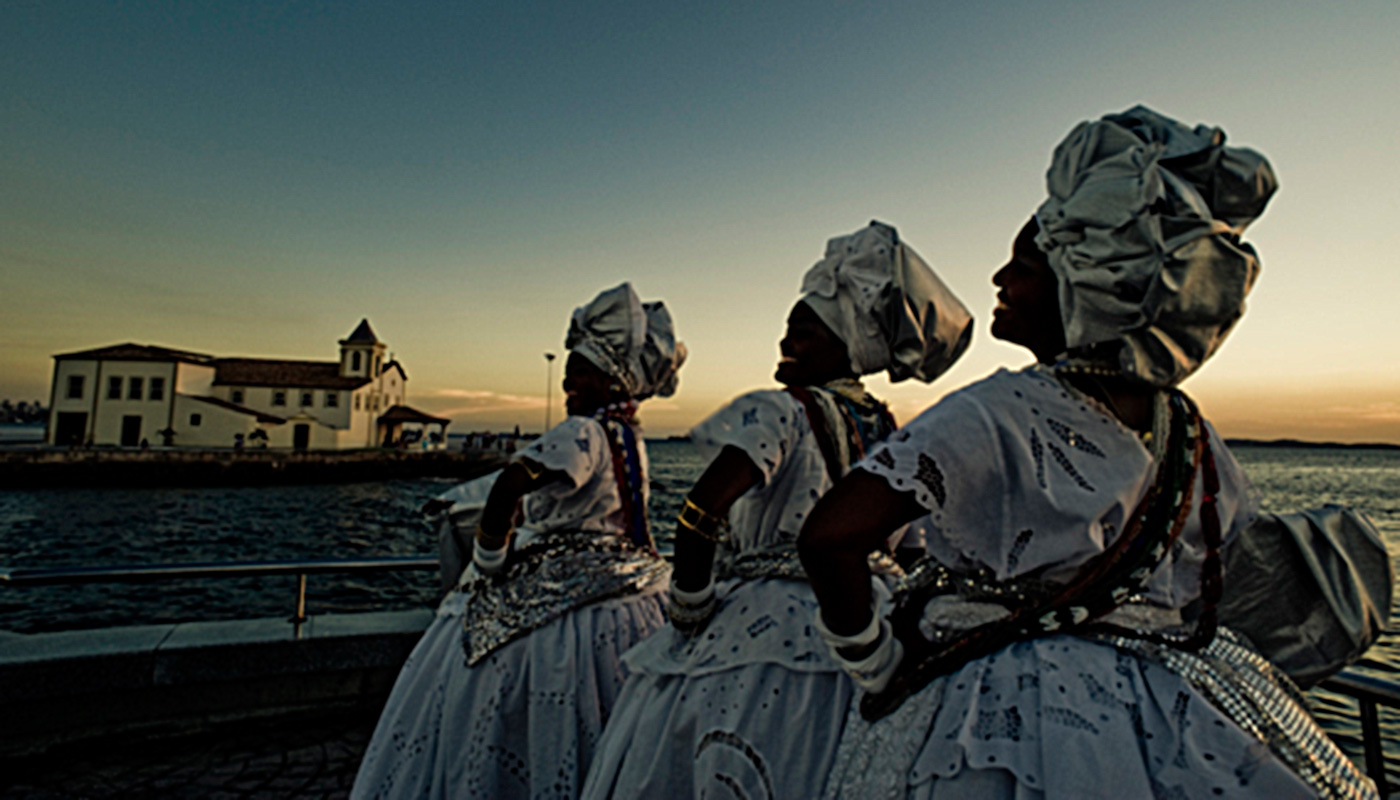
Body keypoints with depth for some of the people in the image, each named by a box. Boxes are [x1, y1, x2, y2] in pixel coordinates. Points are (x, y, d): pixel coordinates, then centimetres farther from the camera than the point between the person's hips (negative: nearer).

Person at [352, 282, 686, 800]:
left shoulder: (582, 432, -19)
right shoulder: (626, 434, 8)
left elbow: (508, 488, -31)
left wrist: (488, 560, -16)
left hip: (552, 601, -9)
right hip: (612, 598, 9)